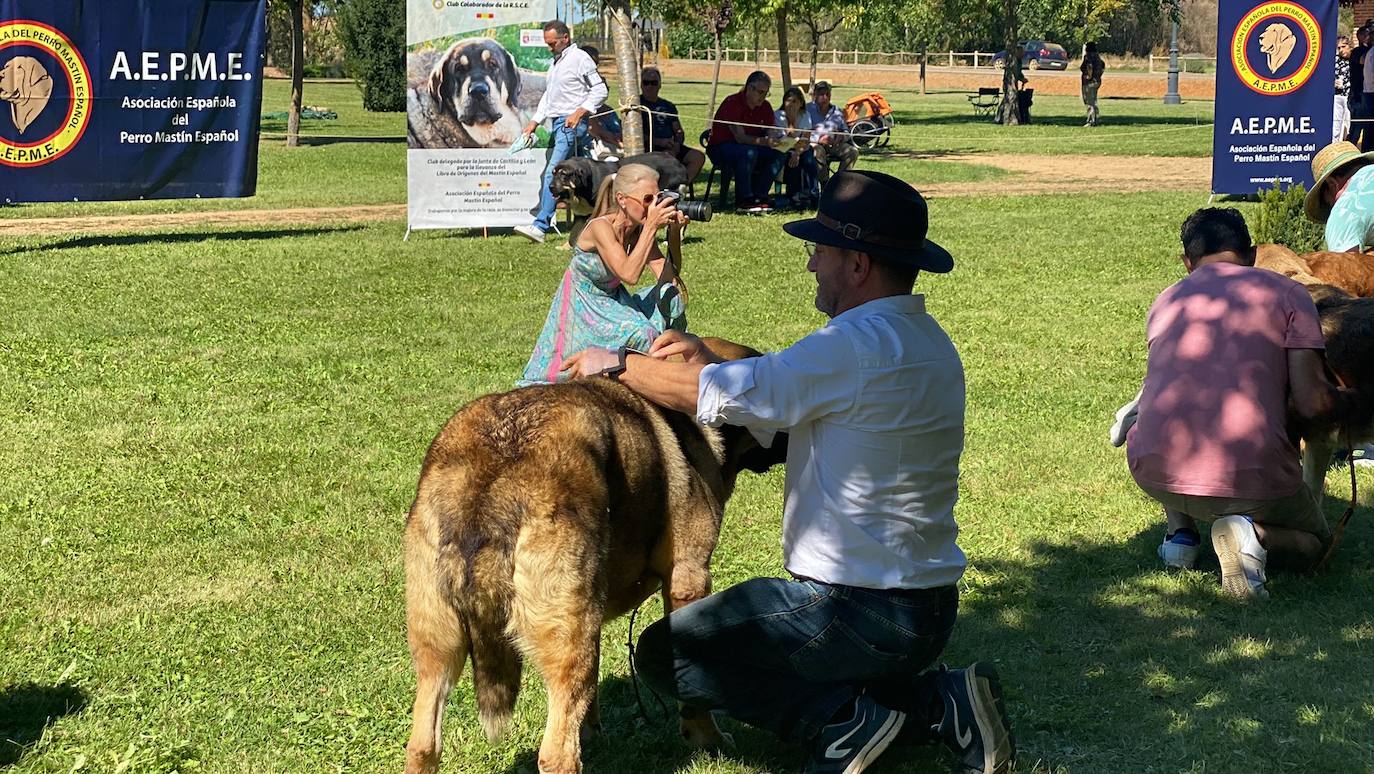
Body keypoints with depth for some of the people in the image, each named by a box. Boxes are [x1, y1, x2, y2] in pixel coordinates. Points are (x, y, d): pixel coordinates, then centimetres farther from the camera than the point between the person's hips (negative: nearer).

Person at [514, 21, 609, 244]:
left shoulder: (579, 58, -8)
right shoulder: (556, 61, 20)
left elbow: (600, 90, -11)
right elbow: (548, 96, 26)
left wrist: (579, 113, -18)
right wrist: (535, 121, 17)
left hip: (572, 123, -10)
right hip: (558, 123, 10)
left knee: (553, 173, -17)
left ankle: (540, 225, -22)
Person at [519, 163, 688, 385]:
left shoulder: (639, 230, -9)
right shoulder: (600, 227, -28)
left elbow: (669, 277, -12)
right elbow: (629, 274, -40)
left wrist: (674, 233, -23)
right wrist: (651, 226, -39)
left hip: (612, 303, 7)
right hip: (582, 306, -7)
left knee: (670, 296, -13)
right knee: (638, 333, -28)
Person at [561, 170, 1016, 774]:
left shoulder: (860, 345, -21)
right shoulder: (927, 342, 10)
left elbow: (720, 396, -16)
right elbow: (781, 395, 16)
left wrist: (617, 364, -2)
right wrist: (709, 360, 8)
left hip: (856, 609, -9)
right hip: (931, 605, 9)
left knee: (664, 654, 1)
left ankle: (846, 718, -8)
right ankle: (940, 703, 9)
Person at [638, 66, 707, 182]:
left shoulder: (668, 106, 24)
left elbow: (679, 132, 23)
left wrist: (677, 144, -2)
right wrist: (659, 141, -17)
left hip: (671, 147, 6)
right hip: (649, 149, -6)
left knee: (698, 156, -18)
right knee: (669, 156, -36)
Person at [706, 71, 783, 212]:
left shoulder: (765, 107, 2)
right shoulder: (733, 103, -20)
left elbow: (771, 135, -3)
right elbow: (740, 137, -28)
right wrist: (763, 141, -44)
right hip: (719, 148, -7)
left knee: (778, 155, -16)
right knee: (749, 152, -37)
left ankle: (759, 197, -15)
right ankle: (744, 200, -30)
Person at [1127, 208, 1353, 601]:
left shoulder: (1164, 303, 20)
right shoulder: (1287, 293, 8)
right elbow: (1312, 402, -2)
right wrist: (1346, 403, 21)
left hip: (1157, 476, 4)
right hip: (1253, 480, -3)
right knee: (1312, 543, 28)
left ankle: (1180, 531, 18)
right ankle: (1254, 533, -6)